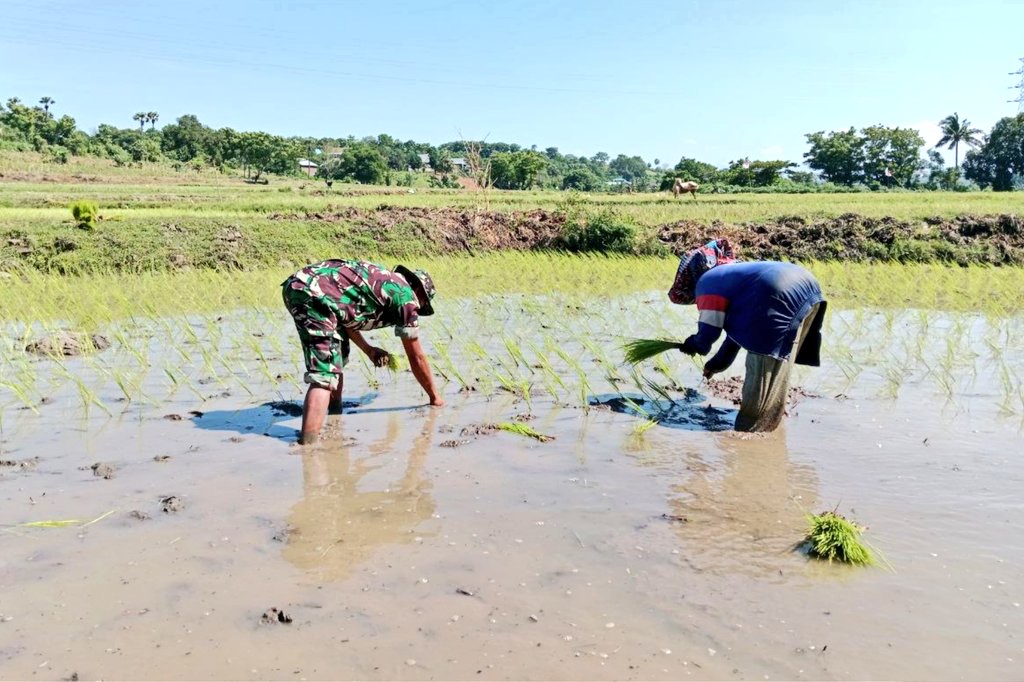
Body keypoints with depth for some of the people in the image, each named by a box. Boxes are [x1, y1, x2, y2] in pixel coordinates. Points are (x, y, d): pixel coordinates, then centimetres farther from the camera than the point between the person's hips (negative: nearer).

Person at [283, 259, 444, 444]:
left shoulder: (380, 278, 29)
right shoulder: (406, 295, 9)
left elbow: (345, 312, 34)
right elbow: (416, 358, 14)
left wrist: (368, 349, 34)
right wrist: (434, 397, 25)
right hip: (314, 296, -9)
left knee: (338, 354, 26)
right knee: (325, 375, -11)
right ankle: (307, 442, -22)